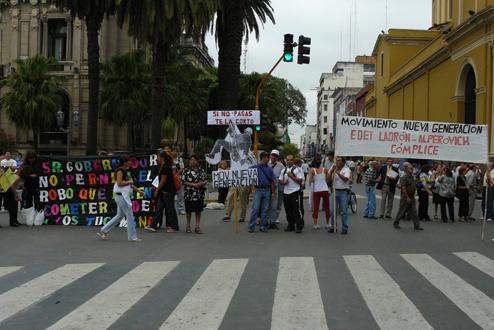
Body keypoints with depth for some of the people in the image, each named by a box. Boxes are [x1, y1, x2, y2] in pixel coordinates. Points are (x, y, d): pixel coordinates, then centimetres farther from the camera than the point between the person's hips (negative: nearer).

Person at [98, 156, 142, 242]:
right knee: (129, 215, -5)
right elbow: (119, 183, -25)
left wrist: (137, 190, 16)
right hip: (121, 196, -10)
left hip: (124, 196, 10)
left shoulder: (124, 171, 15)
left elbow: (128, 184, 22)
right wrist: (129, 182, -12)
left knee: (120, 215, 15)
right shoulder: (120, 171, -14)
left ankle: (103, 231, 20)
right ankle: (132, 236, 3)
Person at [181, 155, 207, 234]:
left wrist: (202, 183, -13)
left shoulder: (201, 171, 8)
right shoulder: (186, 170, -1)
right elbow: (183, 181, -7)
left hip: (199, 194, 2)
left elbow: (205, 180, 10)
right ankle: (188, 226, 20)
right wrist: (193, 184, -15)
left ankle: (197, 227, 11)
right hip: (189, 194, -2)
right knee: (189, 210, 6)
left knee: (198, 211, 5)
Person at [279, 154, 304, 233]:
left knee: (296, 210, -6)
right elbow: (280, 180, 17)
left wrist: (291, 176, -16)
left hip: (295, 192, -6)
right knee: (288, 210, 10)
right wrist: (283, 182, -5)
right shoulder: (284, 170, 14)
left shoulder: (297, 170, -3)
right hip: (286, 192, 6)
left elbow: (300, 180, -9)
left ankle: (299, 226, -2)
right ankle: (291, 225, 20)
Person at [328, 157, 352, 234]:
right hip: (335, 191, 5)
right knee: (333, 210, 8)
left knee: (344, 211, -2)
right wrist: (331, 171, -8)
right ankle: (333, 226, 18)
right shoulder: (334, 169, 12)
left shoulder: (346, 170, -3)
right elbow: (329, 179, 4)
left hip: (343, 192, -5)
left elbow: (345, 179, -20)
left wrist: (338, 173, -26)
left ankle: (344, 228, 3)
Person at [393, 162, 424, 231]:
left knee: (414, 212, 4)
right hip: (405, 198, -7)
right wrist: (407, 198, -20)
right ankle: (395, 223, 18)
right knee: (402, 211, 3)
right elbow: (403, 188, -19)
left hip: (412, 197, 7)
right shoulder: (404, 177, -15)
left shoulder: (412, 177, 10)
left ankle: (417, 226, 4)